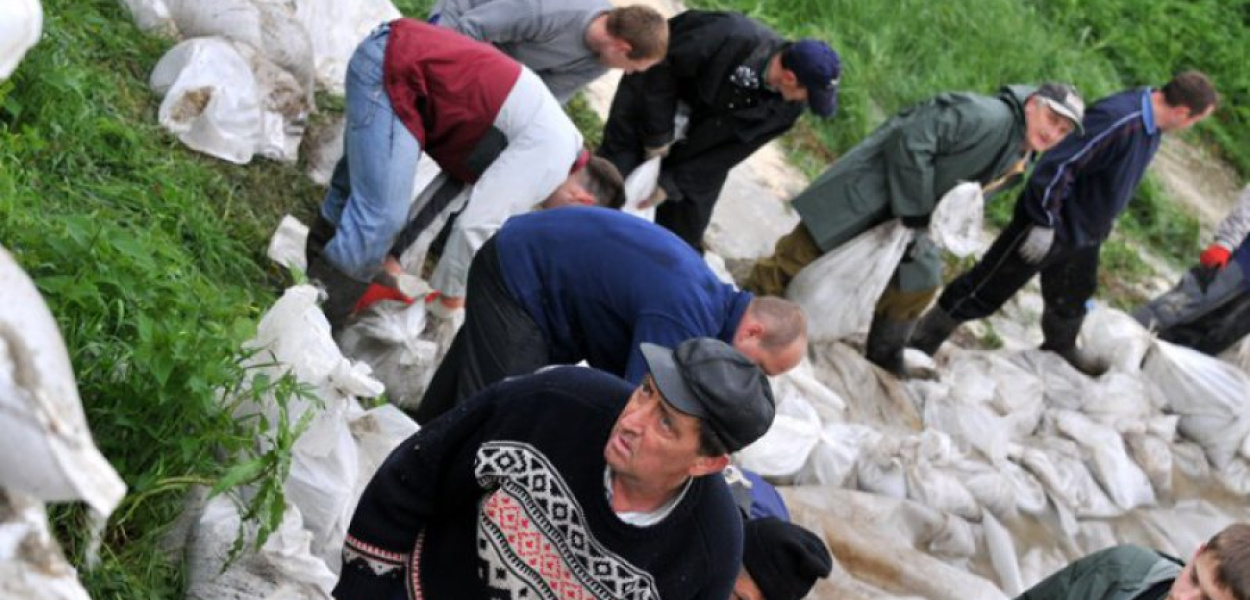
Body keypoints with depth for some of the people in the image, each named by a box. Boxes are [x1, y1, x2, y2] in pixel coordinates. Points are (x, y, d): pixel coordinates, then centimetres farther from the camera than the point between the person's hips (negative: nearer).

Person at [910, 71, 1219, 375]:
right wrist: (1044, 223, -26)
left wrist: (1104, 220, 19)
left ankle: (1061, 346, 54)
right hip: (1049, 227, -9)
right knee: (988, 289, 1)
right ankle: (921, 341, 14)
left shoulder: (1152, 124, -3)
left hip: (1083, 234, 9)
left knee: (1073, 295, 28)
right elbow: (1057, 165, -34)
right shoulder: (1117, 121, -34)